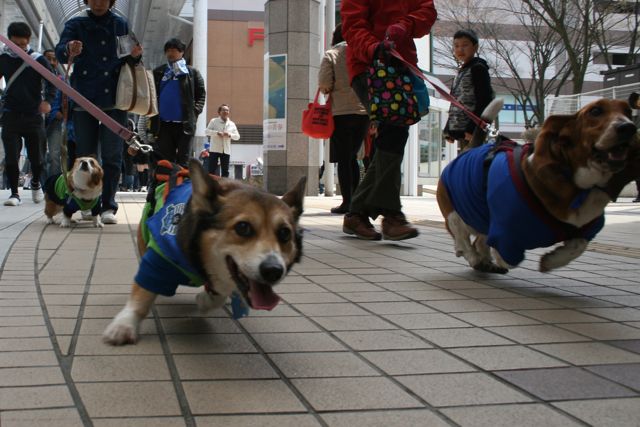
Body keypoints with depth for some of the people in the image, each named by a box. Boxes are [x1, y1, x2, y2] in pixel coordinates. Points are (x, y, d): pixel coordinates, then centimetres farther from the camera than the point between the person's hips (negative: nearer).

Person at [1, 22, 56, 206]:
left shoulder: (39, 60, -3)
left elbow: (52, 81, -4)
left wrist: (48, 100, -22)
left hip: (33, 115, -1)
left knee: (36, 157, 7)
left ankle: (36, 183, 34)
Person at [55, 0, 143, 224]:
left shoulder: (121, 25, 8)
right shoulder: (76, 24, 4)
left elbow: (127, 59, 14)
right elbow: (60, 52, -10)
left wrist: (134, 56, -10)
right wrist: (69, 51, -34)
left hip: (114, 99, 0)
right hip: (84, 99, 0)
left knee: (112, 155, -3)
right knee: (85, 155, 3)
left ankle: (108, 206, 0)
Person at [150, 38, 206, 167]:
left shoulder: (192, 73, 6)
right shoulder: (158, 72, 12)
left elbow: (201, 94, 3)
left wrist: (195, 111, -9)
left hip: (184, 124, -2)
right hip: (163, 124, 2)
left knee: (183, 162, -1)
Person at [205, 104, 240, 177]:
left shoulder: (232, 124, 12)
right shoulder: (213, 121, 4)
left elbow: (237, 136, 10)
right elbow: (207, 131, -6)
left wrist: (230, 135, -11)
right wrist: (217, 133, -21)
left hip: (226, 150, 3)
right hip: (215, 149, -3)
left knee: (225, 171, 4)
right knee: (212, 170, -5)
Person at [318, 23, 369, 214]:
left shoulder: (331, 55, -2)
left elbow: (324, 84, -9)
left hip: (341, 111, -3)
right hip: (364, 111, 3)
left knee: (343, 159, 2)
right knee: (352, 157, 15)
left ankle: (347, 202, -1)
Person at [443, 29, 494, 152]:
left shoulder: (478, 68, -4)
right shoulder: (461, 71, 21)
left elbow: (484, 101, -13)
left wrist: (472, 128, -19)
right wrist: (448, 129, 18)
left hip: (472, 130, -9)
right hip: (459, 130, 9)